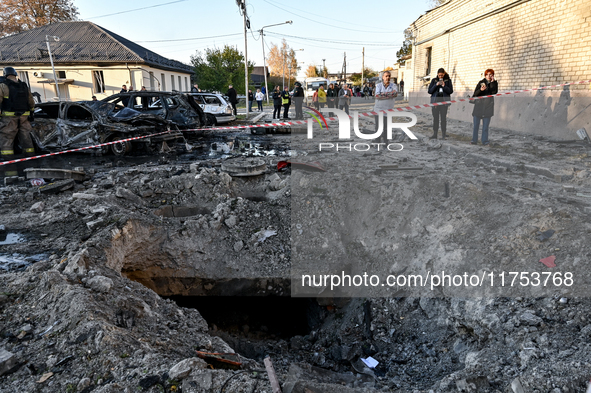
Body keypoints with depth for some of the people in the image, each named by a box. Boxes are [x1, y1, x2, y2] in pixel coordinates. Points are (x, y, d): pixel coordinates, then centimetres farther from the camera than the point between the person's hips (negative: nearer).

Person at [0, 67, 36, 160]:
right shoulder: (25, 86, 9)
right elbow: (31, 102, 14)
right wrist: (31, 113, 23)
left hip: (9, 117, -5)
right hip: (24, 117, 5)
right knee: (25, 136, 13)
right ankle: (30, 156, 17)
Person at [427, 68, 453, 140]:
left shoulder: (448, 80, 6)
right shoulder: (434, 80, 9)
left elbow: (451, 91, 1)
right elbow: (429, 91, 4)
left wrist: (444, 86, -12)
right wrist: (436, 85, -9)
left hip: (444, 101, -1)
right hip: (435, 101, 1)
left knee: (443, 118, -3)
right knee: (435, 118, 2)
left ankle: (443, 135, 1)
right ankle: (435, 134, 8)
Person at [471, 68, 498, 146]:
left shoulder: (494, 83, 8)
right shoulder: (481, 82, 6)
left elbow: (494, 92, -9)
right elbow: (475, 93, -2)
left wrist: (492, 82, -11)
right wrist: (481, 89, -20)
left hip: (488, 106, 0)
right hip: (478, 104, 0)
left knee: (486, 125, 1)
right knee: (476, 124, 0)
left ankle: (484, 141, 6)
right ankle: (474, 140, 8)